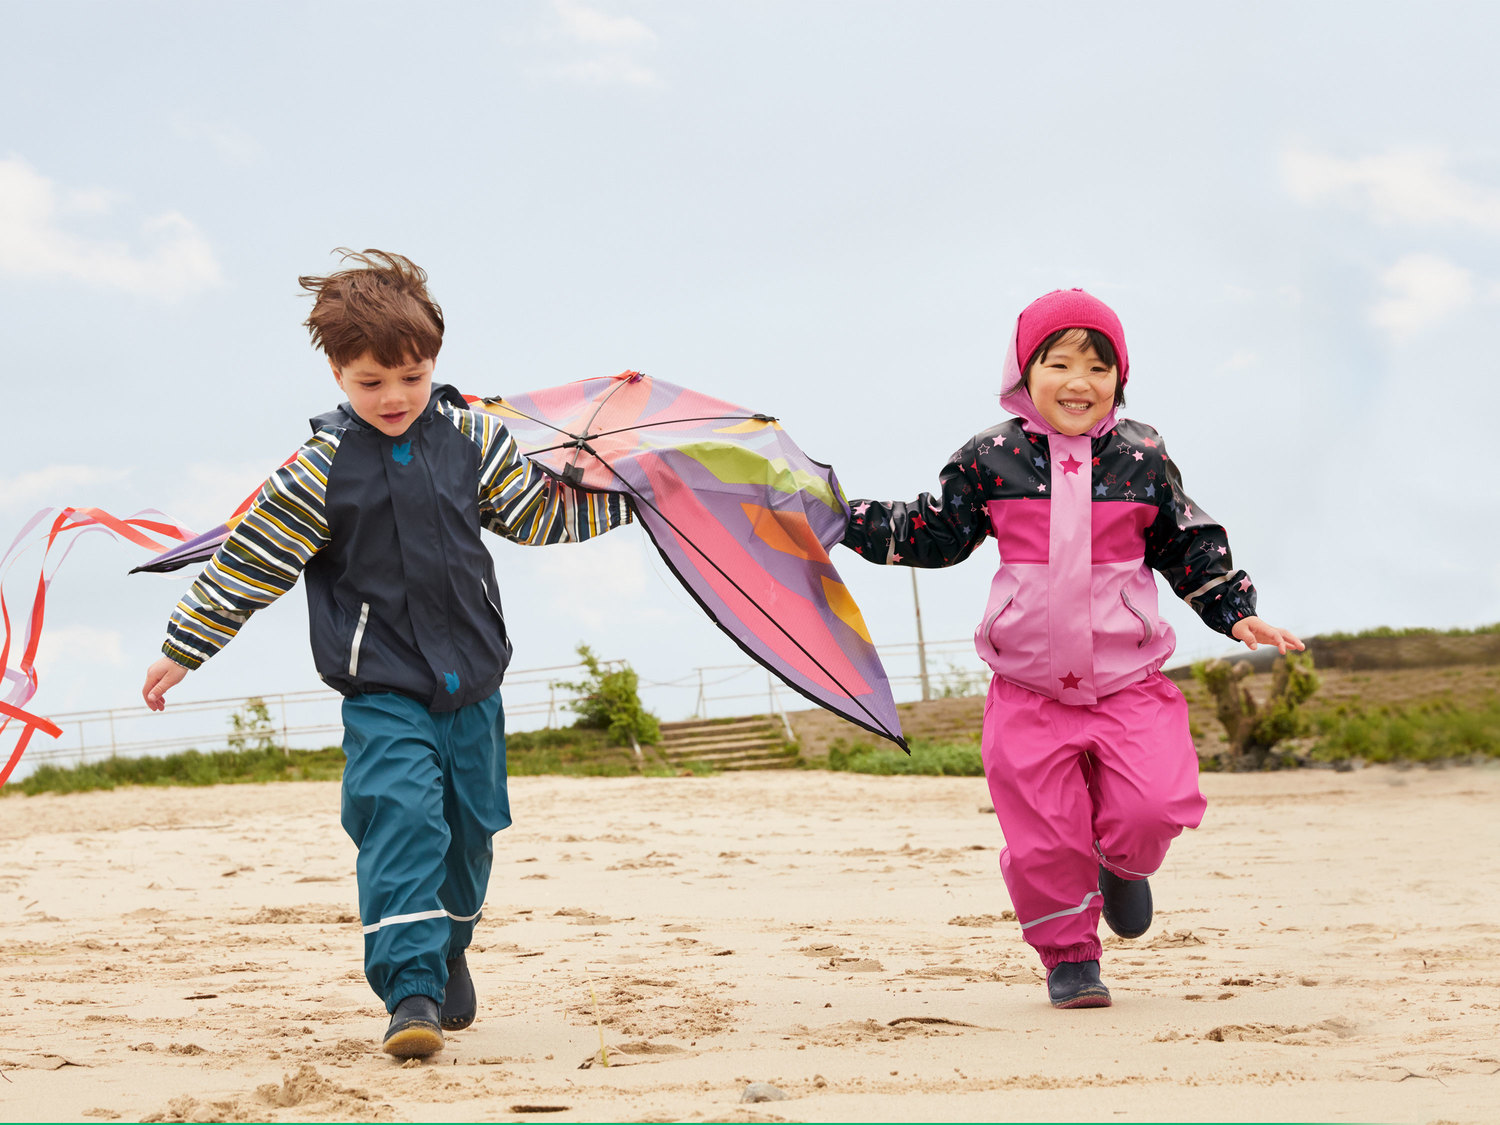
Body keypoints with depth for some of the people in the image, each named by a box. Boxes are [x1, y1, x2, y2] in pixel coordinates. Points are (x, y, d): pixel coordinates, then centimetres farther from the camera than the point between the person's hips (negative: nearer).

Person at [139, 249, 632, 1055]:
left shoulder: (472, 439, 1)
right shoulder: (321, 468, -9)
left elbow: (541, 513, 14)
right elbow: (247, 561, -5)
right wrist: (181, 652, -3)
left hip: (472, 683, 4)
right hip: (382, 692, -4)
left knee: (469, 830, 14)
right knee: (402, 821, -19)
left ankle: (447, 951, 38)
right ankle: (411, 990, -22)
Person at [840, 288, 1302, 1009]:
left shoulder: (1142, 458, 2)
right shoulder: (989, 460, 0)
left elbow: (1191, 546, 13)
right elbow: (933, 534, 11)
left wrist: (1237, 613, 8)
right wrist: (847, 518, 6)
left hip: (1128, 682, 0)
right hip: (1029, 688, 0)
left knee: (1155, 805, -15)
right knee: (1042, 839, -1)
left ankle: (1123, 865, 22)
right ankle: (1069, 956, 21)